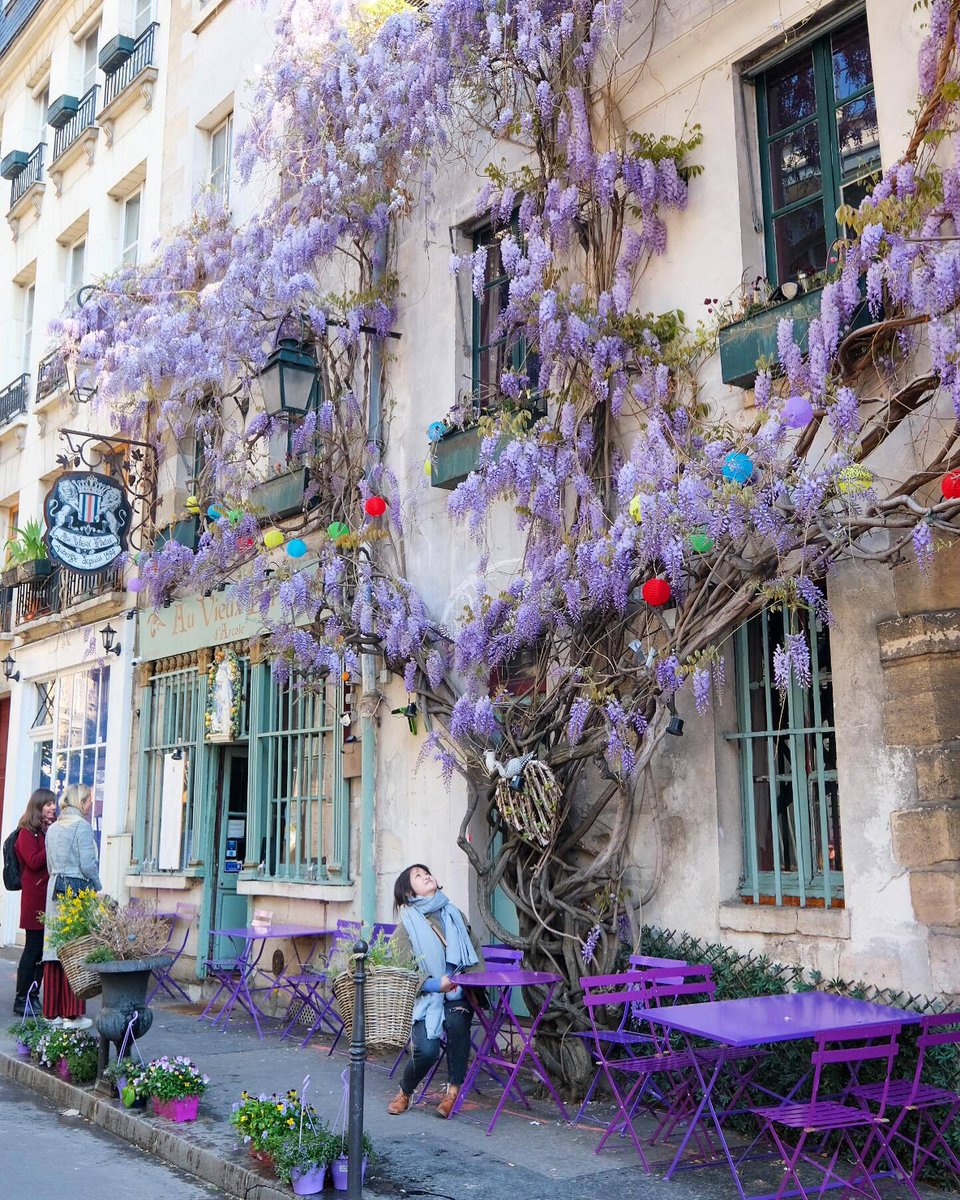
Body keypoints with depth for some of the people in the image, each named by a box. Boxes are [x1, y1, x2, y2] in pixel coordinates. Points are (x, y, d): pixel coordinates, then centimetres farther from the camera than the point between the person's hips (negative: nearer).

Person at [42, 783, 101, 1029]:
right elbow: (87, 864, -12)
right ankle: (72, 1013, -2)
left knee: (54, 949, 8)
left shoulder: (53, 828, 14)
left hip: (54, 889, 7)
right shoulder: (81, 825, -9)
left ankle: (53, 1012, 13)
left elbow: (50, 864, 16)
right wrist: (97, 886, 3)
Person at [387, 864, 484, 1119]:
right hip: (424, 998, -2)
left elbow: (475, 953, 15)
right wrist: (436, 984, -19)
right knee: (427, 1049, -23)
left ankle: (454, 1089, -13)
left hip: (456, 995, 2)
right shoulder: (407, 925, -1)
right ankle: (405, 1092, 9)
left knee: (455, 1021, -30)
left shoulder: (453, 914, 11)